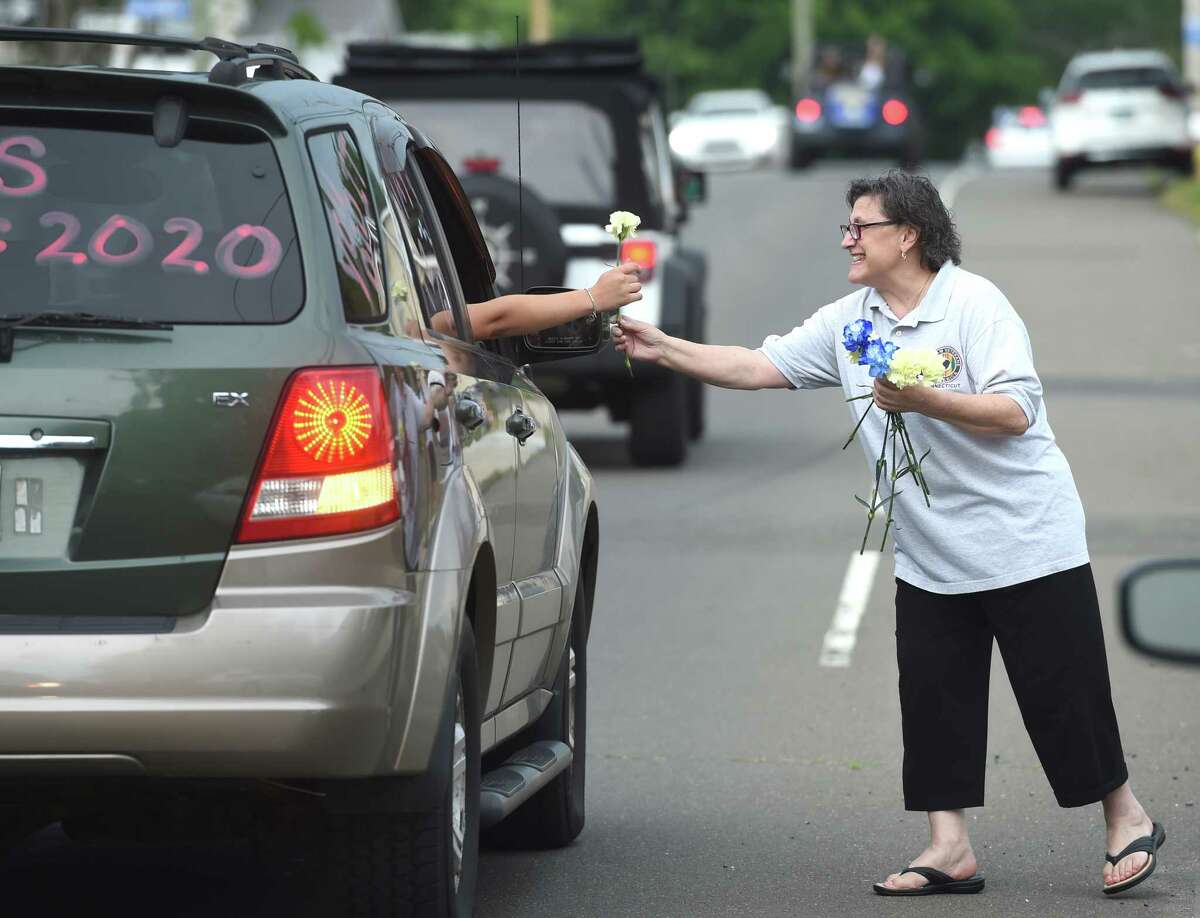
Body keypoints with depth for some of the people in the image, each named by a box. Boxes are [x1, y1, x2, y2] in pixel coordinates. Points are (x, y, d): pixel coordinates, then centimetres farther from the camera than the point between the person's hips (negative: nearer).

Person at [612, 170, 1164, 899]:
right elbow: (758, 368, 5)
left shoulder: (974, 303, -12)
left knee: (1061, 690, -2)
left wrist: (923, 400, -29)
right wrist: (664, 350, -4)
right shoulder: (850, 321, 6)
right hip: (930, 557, 7)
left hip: (1024, 540, -7)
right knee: (933, 698, 3)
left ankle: (1128, 821, 14)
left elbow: (1015, 411, -20)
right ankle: (950, 850, 8)